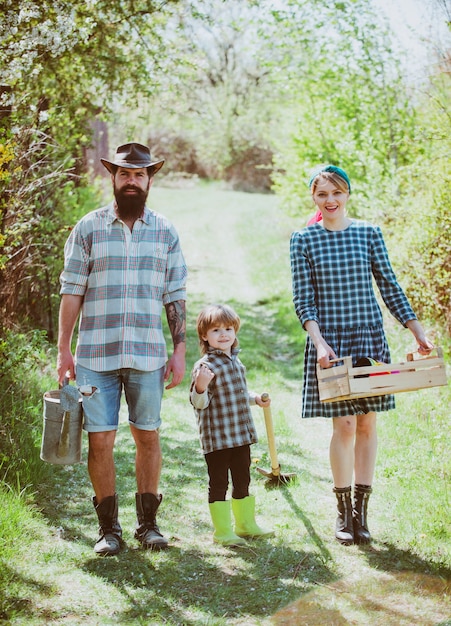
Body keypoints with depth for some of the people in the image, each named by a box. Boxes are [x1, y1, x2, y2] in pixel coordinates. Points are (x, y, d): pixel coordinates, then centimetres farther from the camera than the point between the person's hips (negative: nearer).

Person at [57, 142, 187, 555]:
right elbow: (72, 291, 3)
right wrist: (63, 348, -2)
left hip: (148, 355, 1)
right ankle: (109, 527, 11)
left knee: (148, 436, 7)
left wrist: (180, 350, 3)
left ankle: (148, 522, 20)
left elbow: (176, 297, 9)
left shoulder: (166, 233, 8)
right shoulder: (88, 229, 3)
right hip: (96, 354, -1)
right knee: (100, 440, -1)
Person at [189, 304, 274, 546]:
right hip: (217, 437, -8)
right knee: (219, 483, 1)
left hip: (241, 434, 8)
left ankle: (246, 524, 32)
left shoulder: (236, 362, 11)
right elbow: (199, 403, -17)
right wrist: (200, 386, -35)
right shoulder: (205, 366, -14)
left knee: (243, 480, 18)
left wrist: (255, 398, 16)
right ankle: (222, 531, 11)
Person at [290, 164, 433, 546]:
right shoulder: (303, 240, 0)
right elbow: (303, 300, -2)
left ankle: (361, 510, 15)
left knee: (367, 424, 4)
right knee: (343, 425, -4)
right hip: (330, 342, -2)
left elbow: (389, 287, 6)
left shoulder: (369, 234, 4)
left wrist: (418, 331, 1)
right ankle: (344, 513, 10)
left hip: (370, 338, 2)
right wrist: (319, 342, -16)